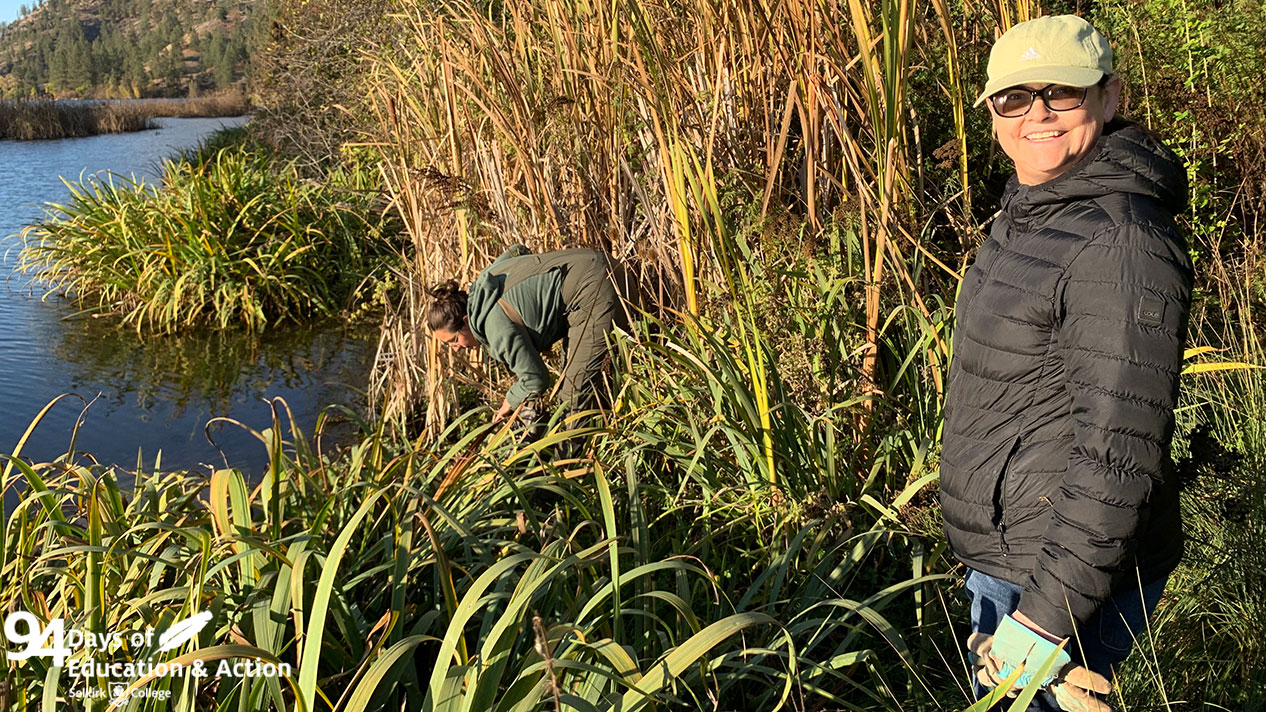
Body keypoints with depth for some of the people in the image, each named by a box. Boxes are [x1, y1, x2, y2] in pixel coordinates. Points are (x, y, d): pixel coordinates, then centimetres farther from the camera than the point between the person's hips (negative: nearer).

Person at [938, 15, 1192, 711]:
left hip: (1076, 574, -10)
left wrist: (1047, 614, -25)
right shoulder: (1029, 217, 7)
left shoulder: (1120, 244, -24)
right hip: (1008, 558, 10)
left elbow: (1120, 457, -26)